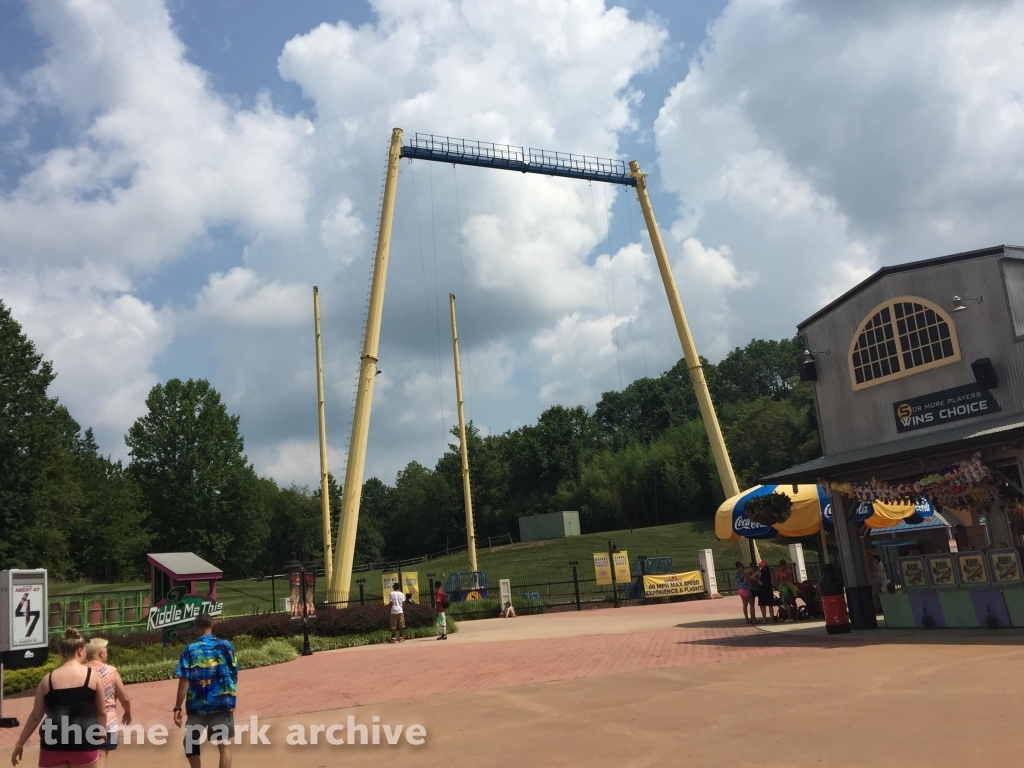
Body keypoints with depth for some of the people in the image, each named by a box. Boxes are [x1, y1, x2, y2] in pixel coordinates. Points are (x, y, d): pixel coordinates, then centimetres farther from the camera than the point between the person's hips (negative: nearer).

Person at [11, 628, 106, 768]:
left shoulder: (48, 679, 6)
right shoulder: (92, 675, 1)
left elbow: (35, 716, 9)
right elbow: (101, 711, 8)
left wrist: (19, 744, 20)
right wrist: (101, 734, 25)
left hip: (53, 742, 2)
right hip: (84, 742, -2)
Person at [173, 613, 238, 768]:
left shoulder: (190, 650, -5)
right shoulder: (226, 646, -1)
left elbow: (184, 681, -10)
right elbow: (235, 675, 5)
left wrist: (177, 708, -5)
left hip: (197, 705, -1)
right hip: (223, 703, 1)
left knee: (190, 743, 20)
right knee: (224, 744, 5)